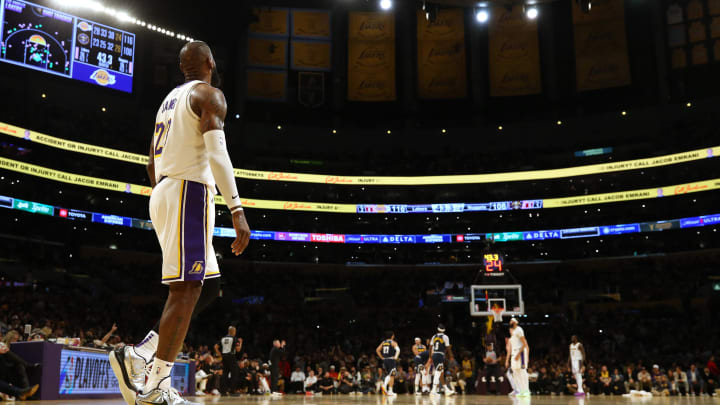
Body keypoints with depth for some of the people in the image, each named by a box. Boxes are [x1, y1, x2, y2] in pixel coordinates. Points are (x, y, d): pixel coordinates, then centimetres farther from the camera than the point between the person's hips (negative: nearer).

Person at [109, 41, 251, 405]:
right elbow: (216, 153, -18)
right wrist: (237, 210, -23)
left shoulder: (170, 99, 24)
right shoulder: (209, 94, -3)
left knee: (206, 288, 11)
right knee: (186, 290, -10)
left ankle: (139, 355, 3)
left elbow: (153, 164, 25)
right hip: (190, 190, -9)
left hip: (162, 192, 9)